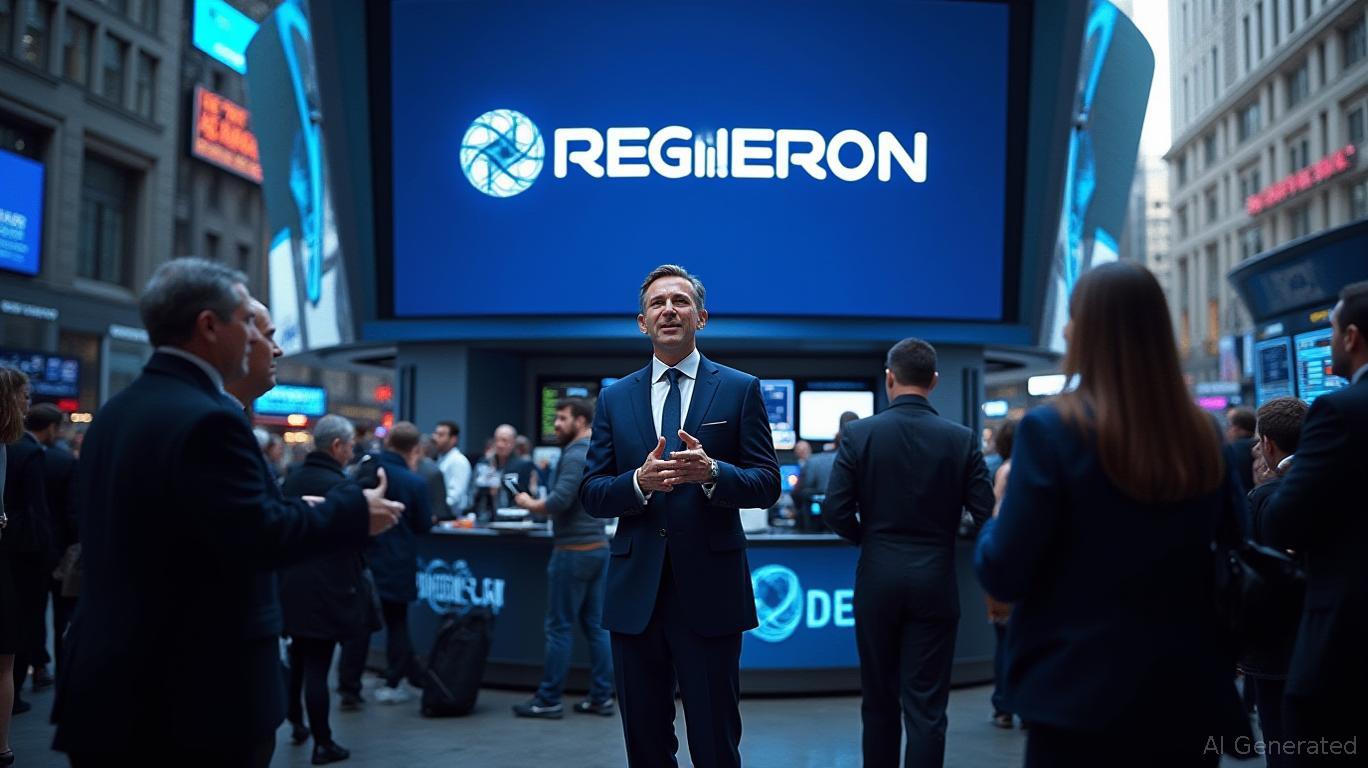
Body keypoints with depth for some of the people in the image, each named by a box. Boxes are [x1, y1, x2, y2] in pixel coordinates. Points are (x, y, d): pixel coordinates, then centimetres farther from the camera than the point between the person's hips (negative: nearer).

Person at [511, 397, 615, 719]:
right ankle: (601, 697, 12)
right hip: (597, 546, 9)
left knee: (560, 627, -2)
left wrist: (529, 504, -8)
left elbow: (559, 501, -25)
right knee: (596, 625, 10)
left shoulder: (575, 455, -15)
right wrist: (541, 505, 10)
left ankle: (548, 699, 5)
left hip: (574, 550, -9)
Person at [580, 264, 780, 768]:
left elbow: (767, 484, -2)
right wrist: (639, 481, -15)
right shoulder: (615, 398, 9)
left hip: (710, 593, -2)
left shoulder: (740, 390, 3)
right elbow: (591, 495, 5)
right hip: (635, 593, 3)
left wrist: (711, 472, -21)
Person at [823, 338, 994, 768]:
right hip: (936, 582, 0)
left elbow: (836, 512, -8)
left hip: (878, 579, 0)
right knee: (926, 707, 3)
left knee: (880, 700, 15)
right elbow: (986, 515, -5)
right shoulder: (962, 439, -4)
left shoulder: (858, 434, -6)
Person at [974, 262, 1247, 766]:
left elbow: (1004, 575, -11)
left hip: (1083, 695, -4)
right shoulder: (1204, 437, 1)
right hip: (1188, 695, 5)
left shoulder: (1052, 430, -13)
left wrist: (992, 527, 8)